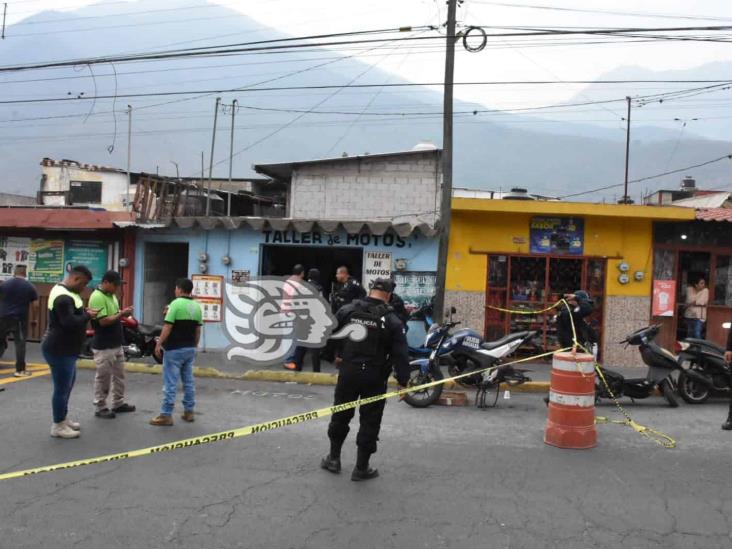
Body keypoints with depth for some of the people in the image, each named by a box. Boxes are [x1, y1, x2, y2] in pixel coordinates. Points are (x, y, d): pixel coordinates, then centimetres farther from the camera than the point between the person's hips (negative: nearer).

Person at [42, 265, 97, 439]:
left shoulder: (65, 291, 11)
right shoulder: (63, 297, -24)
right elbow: (70, 323, -31)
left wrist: (84, 312, 1)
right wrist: (87, 316, -16)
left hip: (64, 349, 11)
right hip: (59, 350, -11)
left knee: (68, 384, 21)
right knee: (62, 388, -1)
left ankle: (63, 419, 34)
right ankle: (58, 426, 10)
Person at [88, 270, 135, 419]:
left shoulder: (112, 295, 11)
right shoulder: (97, 297, -18)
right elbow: (103, 321, -24)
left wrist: (123, 314, 0)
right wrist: (121, 314, -20)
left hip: (116, 344, 9)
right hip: (104, 346, -9)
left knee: (119, 375, 16)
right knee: (103, 378, 0)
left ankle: (118, 403, 27)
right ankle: (100, 408, 11)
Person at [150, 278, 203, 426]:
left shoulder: (176, 304, -14)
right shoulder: (197, 307, 7)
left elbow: (167, 327, -17)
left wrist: (159, 344, -9)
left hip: (174, 349, -7)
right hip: (190, 349, 7)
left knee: (170, 382, -4)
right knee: (188, 381, 13)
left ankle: (166, 415, -2)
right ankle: (189, 412, 18)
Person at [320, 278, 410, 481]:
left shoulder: (347, 311, -2)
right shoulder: (392, 321, -9)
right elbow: (400, 355, -10)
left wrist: (337, 354, 20)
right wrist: (403, 382, -3)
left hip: (348, 372, 3)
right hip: (375, 377, -3)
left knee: (341, 415, 19)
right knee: (370, 421, 7)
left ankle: (334, 458, 29)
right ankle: (361, 468, 13)